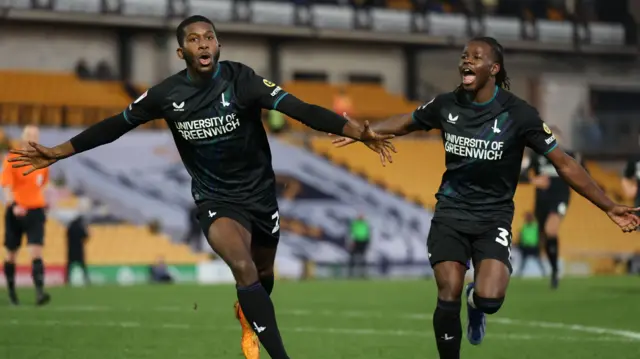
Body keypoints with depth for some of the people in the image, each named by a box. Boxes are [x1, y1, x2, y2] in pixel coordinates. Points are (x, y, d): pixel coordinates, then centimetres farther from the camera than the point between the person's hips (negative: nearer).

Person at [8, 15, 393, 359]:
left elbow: (300, 109, -27)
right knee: (243, 267, -27)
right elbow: (117, 125, 0)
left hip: (260, 192, 1)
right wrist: (58, 153, 1)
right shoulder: (167, 94, -12)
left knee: (263, 273, 20)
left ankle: (249, 319, 56)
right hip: (217, 198, -1)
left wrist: (359, 132, -36)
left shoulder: (241, 78, -19)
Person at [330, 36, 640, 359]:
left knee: (489, 299, -20)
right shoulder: (447, 104, -4)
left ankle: (475, 303, 19)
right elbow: (405, 123, 18)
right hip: (451, 212, 2)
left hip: (493, 216, -2)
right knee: (448, 297, -11)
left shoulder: (518, 114, -13)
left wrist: (609, 207, -12)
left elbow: (563, 163, -9)